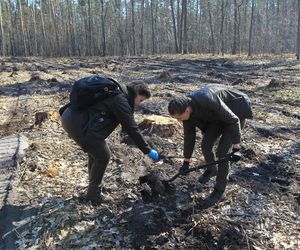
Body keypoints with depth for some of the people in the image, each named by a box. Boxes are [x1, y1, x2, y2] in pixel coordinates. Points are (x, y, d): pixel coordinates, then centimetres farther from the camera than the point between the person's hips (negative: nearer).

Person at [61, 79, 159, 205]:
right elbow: (132, 128, -11)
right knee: (103, 156, 1)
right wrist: (148, 151, -3)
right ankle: (93, 195, 14)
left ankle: (93, 188, 32)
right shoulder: (120, 100, -12)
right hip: (78, 124, -10)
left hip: (70, 117, 10)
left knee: (96, 152, 20)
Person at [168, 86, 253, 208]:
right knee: (206, 144, 0)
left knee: (222, 151, -11)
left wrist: (236, 145, -25)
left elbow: (233, 120, -29)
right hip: (217, 116, 6)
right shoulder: (185, 108, -16)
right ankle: (212, 169, 33)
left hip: (235, 112, -6)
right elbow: (189, 136, -4)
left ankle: (219, 190, 5)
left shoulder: (208, 101, -40)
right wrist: (186, 161, 2)